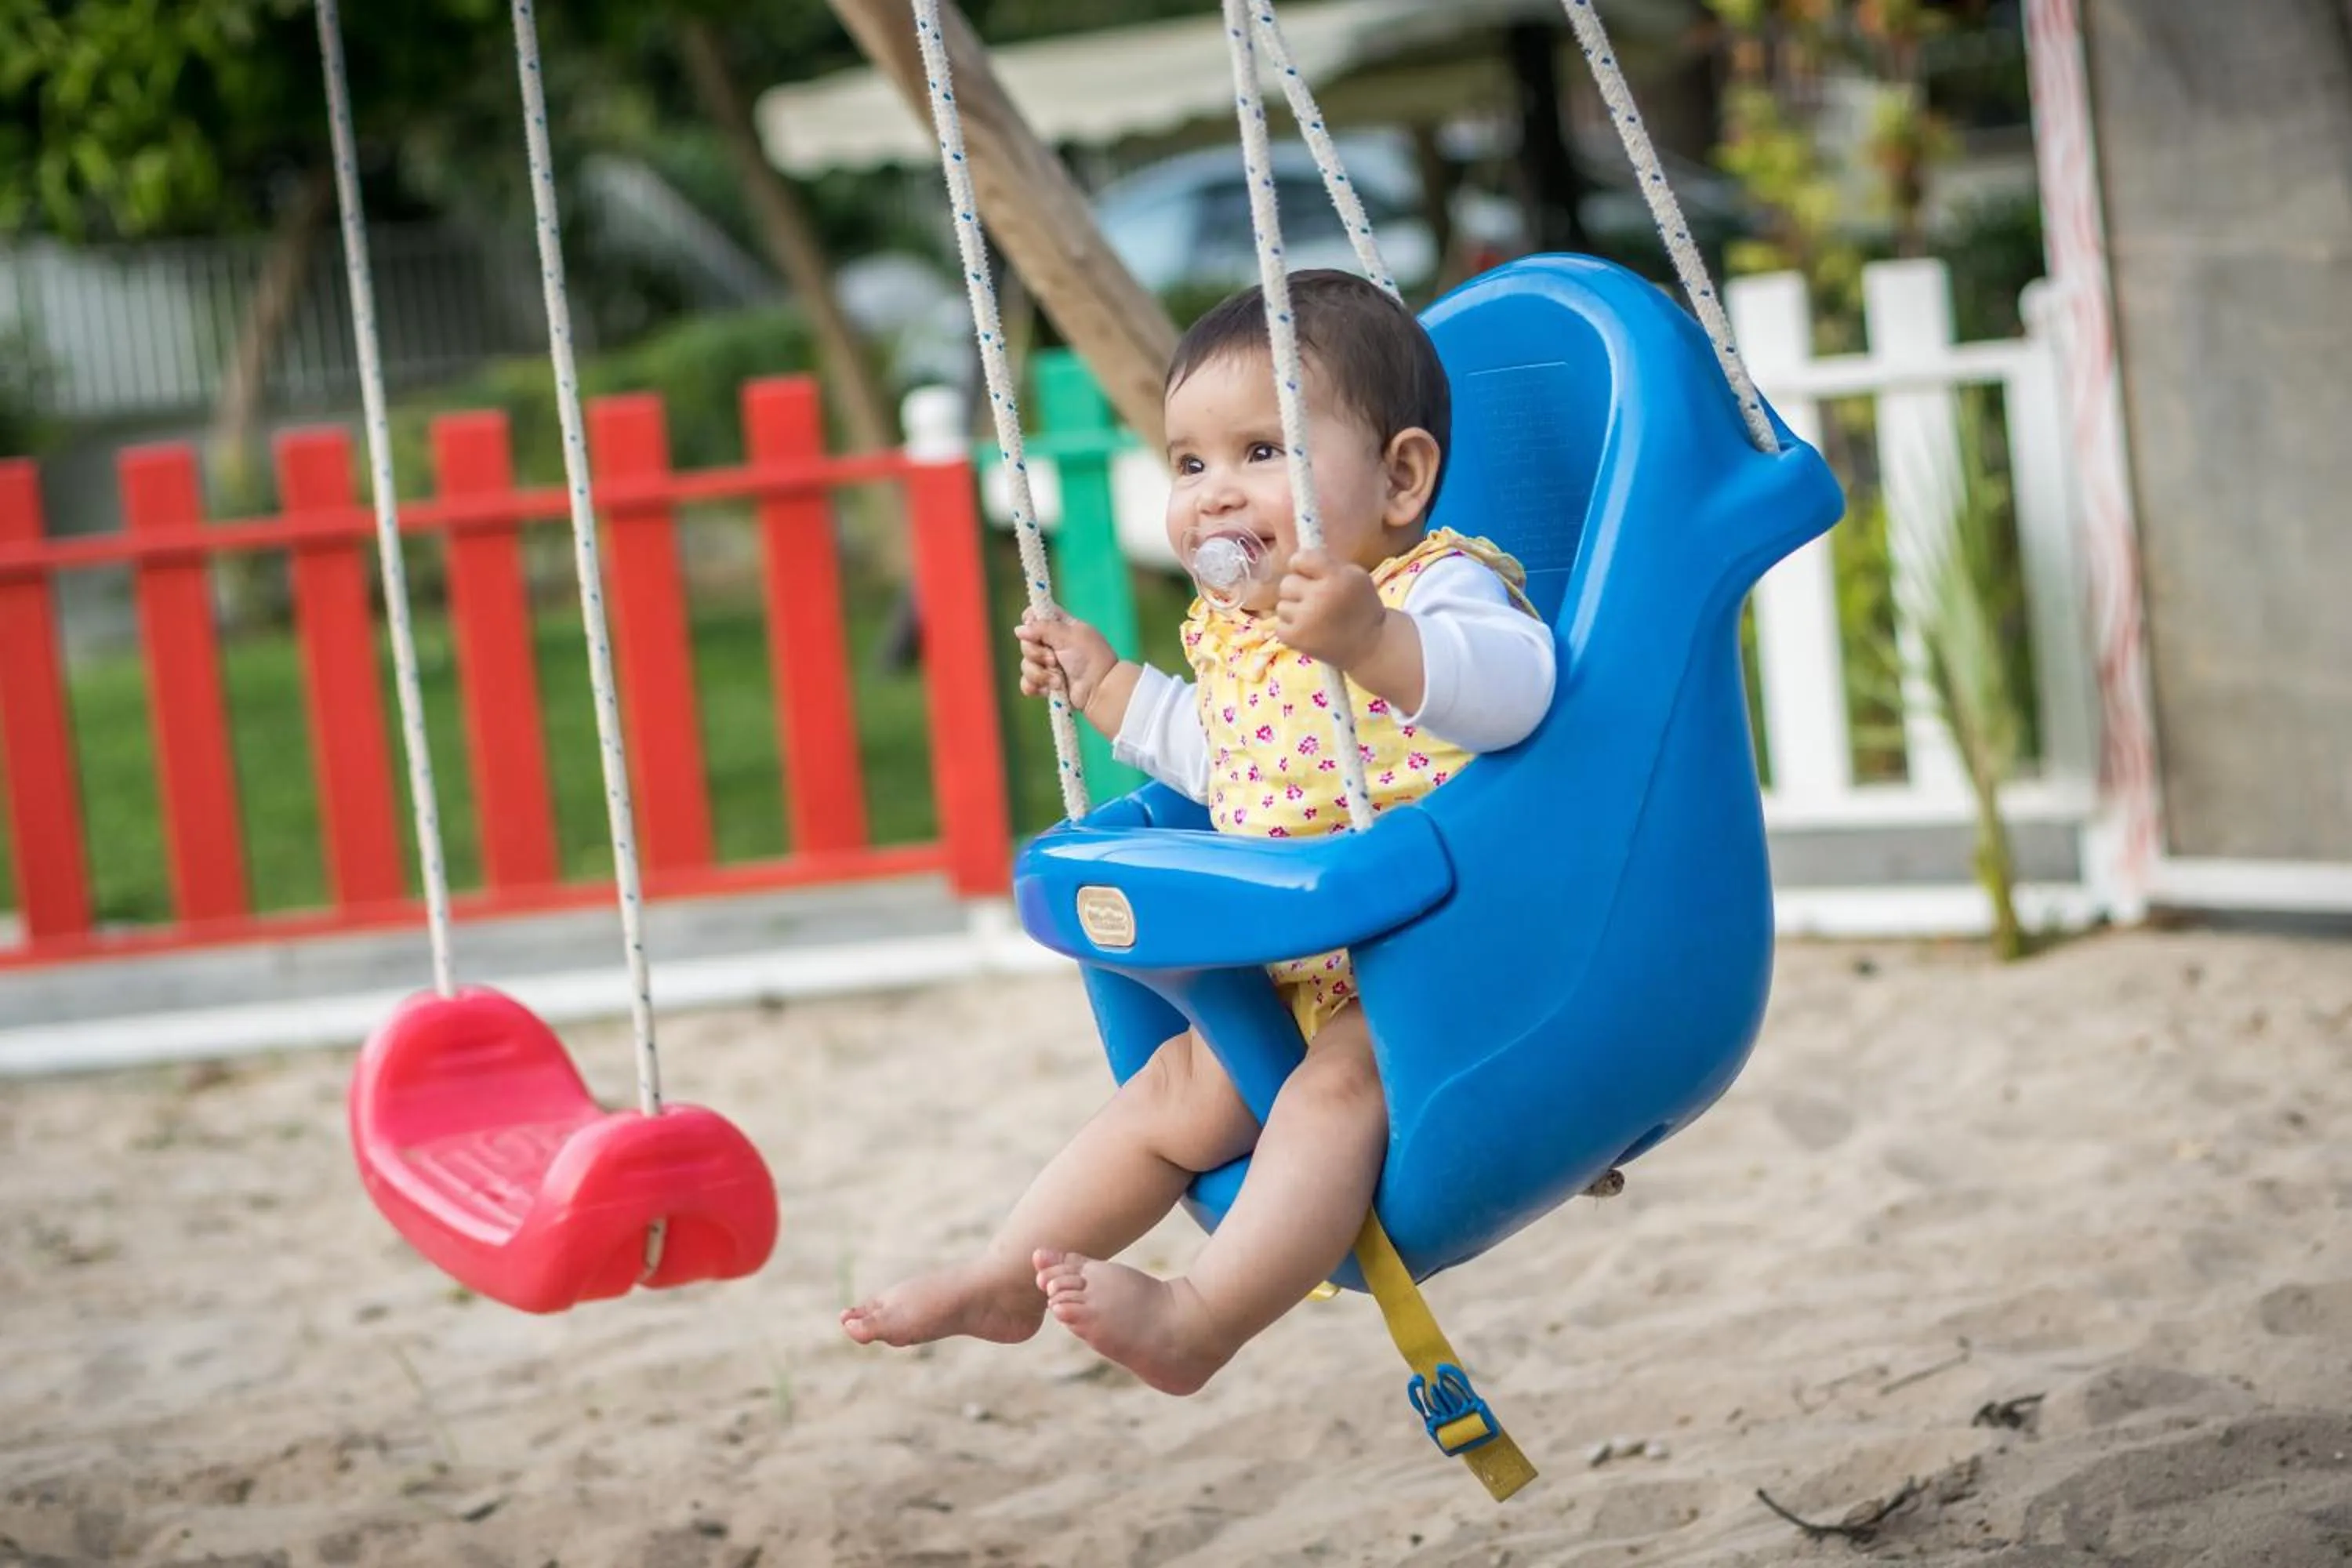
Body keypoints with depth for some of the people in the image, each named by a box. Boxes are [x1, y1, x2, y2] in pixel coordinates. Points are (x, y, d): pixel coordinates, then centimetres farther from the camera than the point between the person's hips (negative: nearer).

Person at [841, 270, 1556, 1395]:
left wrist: (1373, 640, -53)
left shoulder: (1437, 590, -16)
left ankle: (1200, 1320, -35)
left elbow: (1514, 689, -39)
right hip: (1301, 980, 9)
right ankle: (1004, 1281, 17)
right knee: (1178, 1088, 9)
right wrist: (1112, 692, 28)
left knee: (1339, 1080, -29)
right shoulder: (1234, 636, 12)